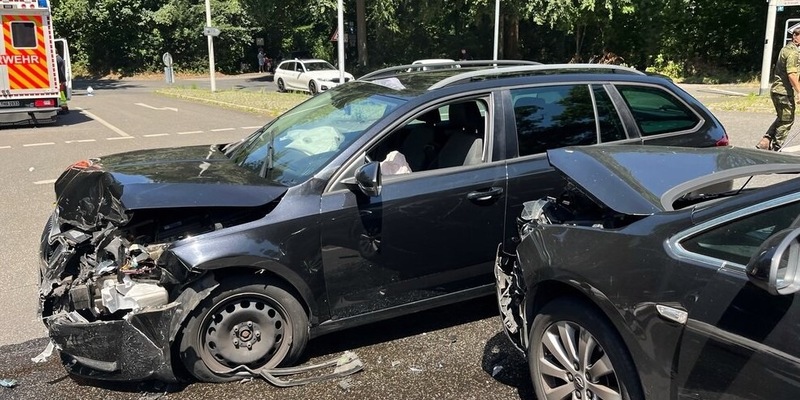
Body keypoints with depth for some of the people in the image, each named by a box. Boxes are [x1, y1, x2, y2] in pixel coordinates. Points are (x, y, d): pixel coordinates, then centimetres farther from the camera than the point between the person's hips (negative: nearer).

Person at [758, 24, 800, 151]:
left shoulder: (786, 49, 16)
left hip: (776, 89, 10)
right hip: (785, 91, -10)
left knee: (781, 119, 19)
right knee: (787, 120, 2)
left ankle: (764, 142, 12)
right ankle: (776, 148, 9)